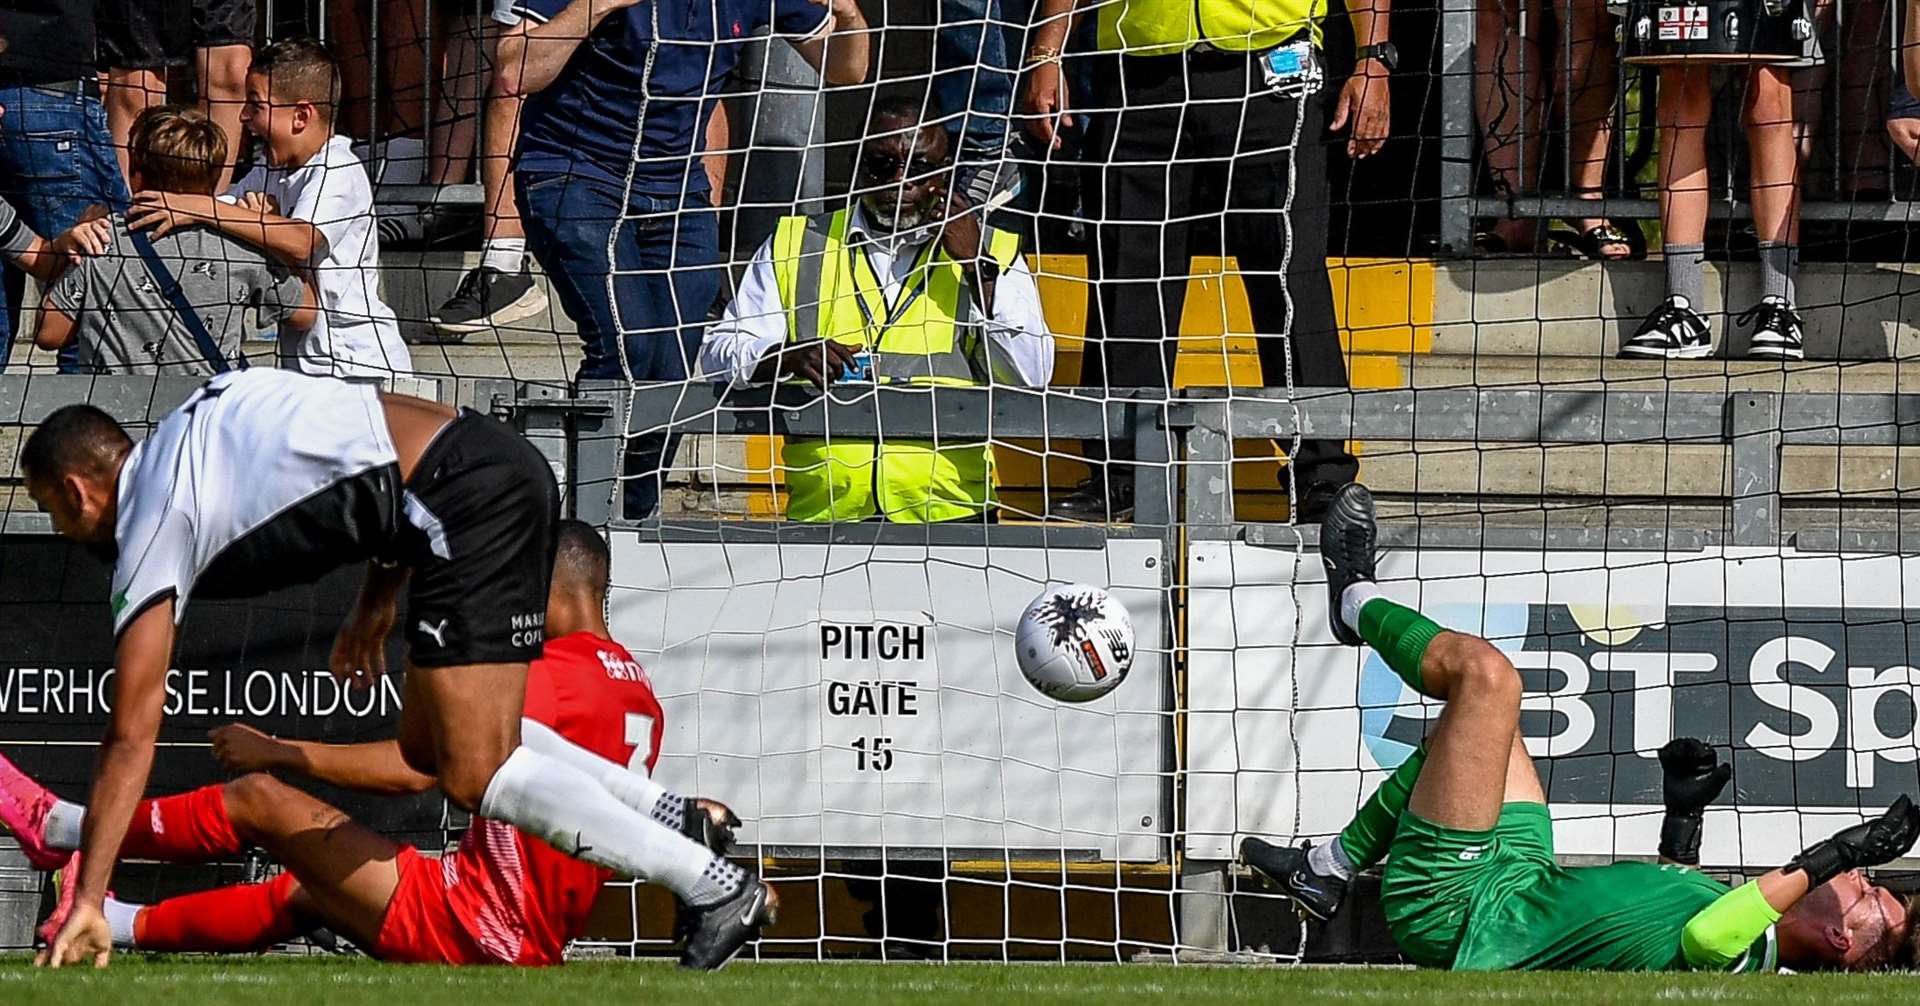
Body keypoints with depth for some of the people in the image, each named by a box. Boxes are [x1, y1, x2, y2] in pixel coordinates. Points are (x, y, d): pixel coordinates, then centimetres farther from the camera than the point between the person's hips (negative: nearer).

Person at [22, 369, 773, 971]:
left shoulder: (151, 538, 0)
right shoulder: (203, 420, 24)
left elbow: (131, 738, -3)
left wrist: (88, 903, -2)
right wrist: (377, 605, 29)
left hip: (464, 498, -9)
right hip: (497, 457, 9)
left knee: (474, 778, -9)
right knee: (428, 746, 16)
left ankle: (718, 888, -11)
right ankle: (677, 818, 15)